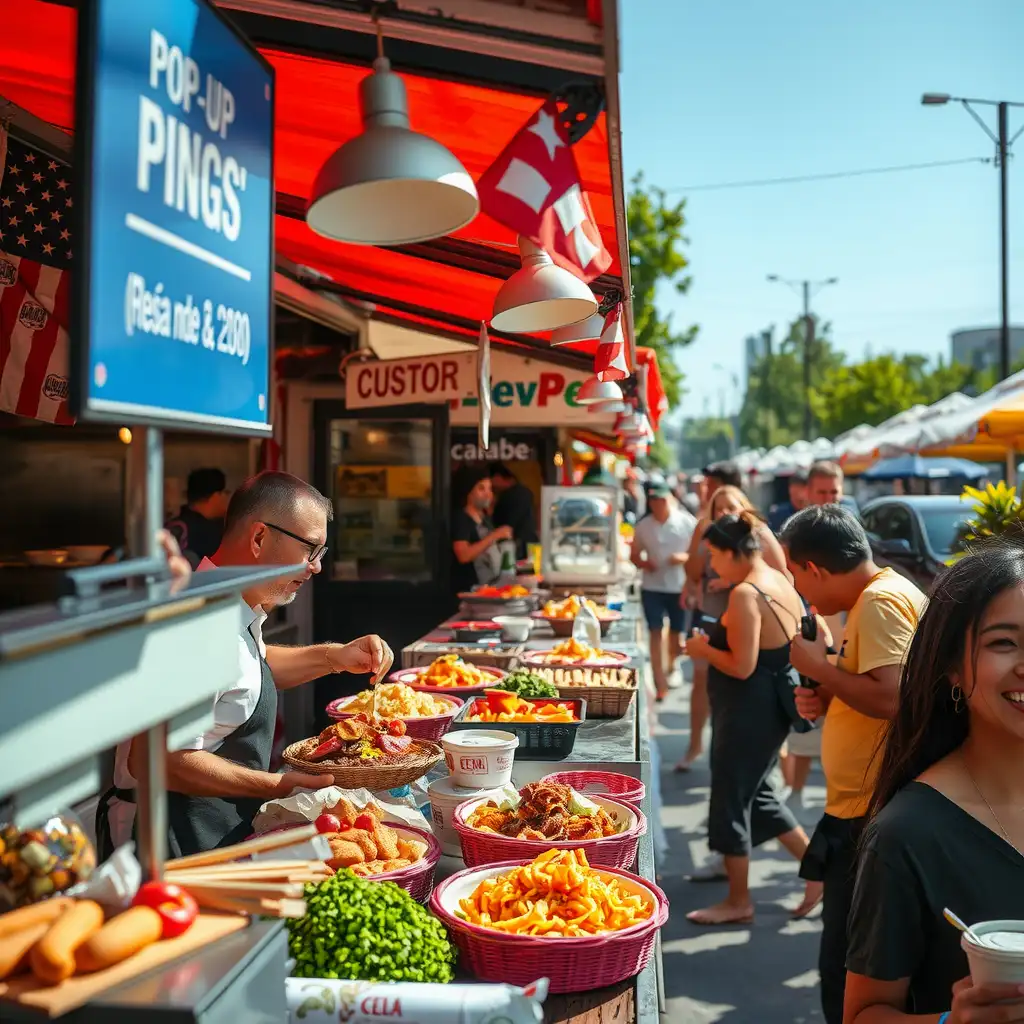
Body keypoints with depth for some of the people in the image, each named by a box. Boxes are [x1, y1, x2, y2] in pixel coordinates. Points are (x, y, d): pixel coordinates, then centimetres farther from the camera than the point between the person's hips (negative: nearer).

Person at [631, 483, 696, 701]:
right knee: (656, 634, -3)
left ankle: (671, 668, 42)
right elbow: (634, 555, 8)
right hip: (652, 587, 0)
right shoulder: (643, 526, -1)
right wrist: (643, 563, -14)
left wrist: (684, 557, -20)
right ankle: (661, 687, -2)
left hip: (680, 587, 0)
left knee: (676, 633, 13)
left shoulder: (688, 523, -6)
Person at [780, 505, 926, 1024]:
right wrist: (826, 698, 7)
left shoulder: (881, 601, -16)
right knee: (846, 961, 21)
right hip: (861, 807, 11)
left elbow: (892, 697, -27)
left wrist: (819, 666, -15)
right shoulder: (874, 597, 15)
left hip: (871, 815, -11)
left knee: (846, 969, -2)